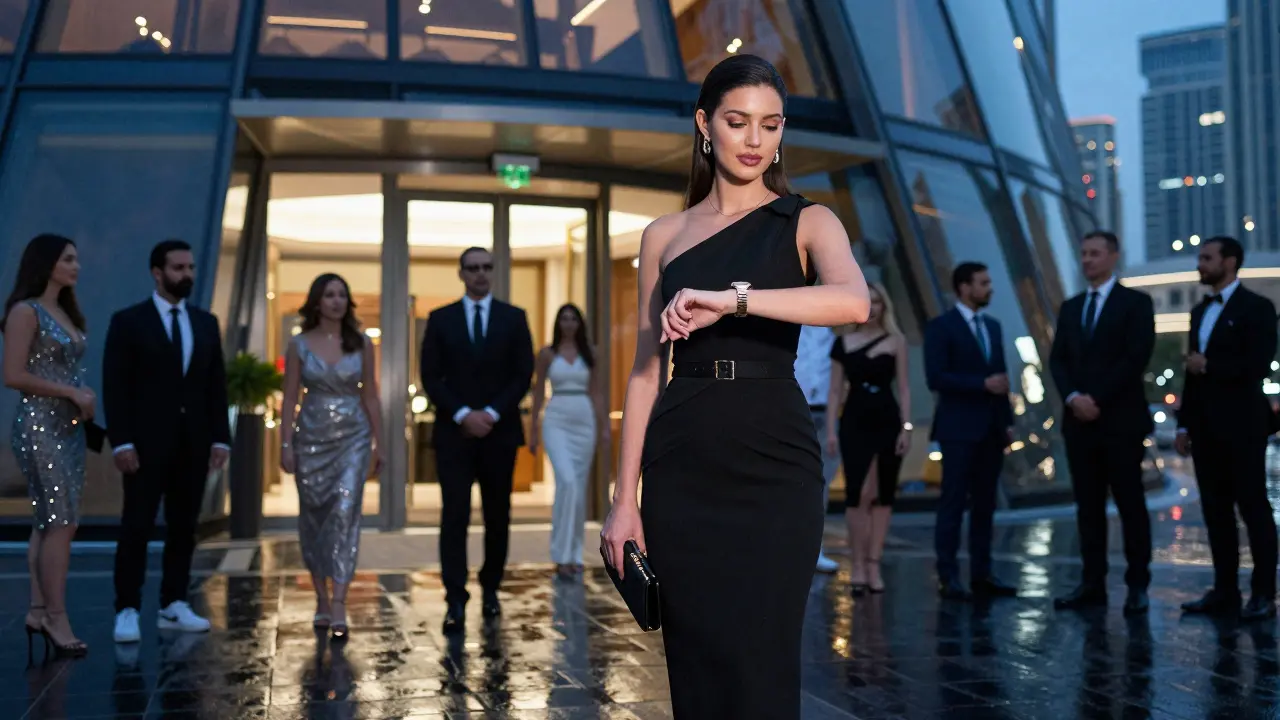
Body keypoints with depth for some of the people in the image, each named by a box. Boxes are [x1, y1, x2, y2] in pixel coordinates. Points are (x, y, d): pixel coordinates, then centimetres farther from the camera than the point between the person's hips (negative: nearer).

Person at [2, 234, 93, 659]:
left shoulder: (66, 312, 16)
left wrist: (85, 397, 3)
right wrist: (71, 393, -14)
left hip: (69, 427, 8)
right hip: (39, 425, -8)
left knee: (48, 522, 8)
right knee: (61, 521, -9)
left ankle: (39, 610, 12)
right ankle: (56, 618, -4)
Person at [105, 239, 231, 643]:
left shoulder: (206, 323, 12)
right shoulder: (128, 321, -2)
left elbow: (216, 386, 11)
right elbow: (115, 387, -6)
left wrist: (220, 437, 3)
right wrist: (121, 441, -14)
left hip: (193, 444, 4)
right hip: (147, 443, -4)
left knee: (183, 528, 7)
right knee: (136, 529, -2)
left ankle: (173, 607, 14)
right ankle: (127, 611, 2)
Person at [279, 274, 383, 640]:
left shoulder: (361, 343, 4)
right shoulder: (299, 344, 2)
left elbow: (370, 396, 7)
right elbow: (290, 398, 1)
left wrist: (379, 443, 5)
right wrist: (285, 445, -4)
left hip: (352, 437, -1)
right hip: (311, 437, 1)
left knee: (345, 512, -13)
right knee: (313, 517, 8)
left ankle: (338, 607, -16)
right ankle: (322, 600, 22)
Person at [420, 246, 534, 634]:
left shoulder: (514, 318, 6)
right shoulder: (440, 319, 6)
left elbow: (524, 374, 0)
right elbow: (431, 376, 0)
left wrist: (492, 413, -11)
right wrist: (462, 414, -12)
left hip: (499, 431, 1)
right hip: (454, 432, -1)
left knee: (497, 514, 8)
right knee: (455, 515, -6)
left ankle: (490, 588, 23)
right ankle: (456, 601, -5)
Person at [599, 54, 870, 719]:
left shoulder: (805, 222, 3)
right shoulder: (663, 236, 10)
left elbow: (853, 301, -19)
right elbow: (645, 372, 7)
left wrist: (734, 299, -28)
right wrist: (624, 497, 2)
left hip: (773, 463, -2)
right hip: (683, 466, 2)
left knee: (760, 665, -3)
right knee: (694, 662, 6)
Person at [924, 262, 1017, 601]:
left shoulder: (993, 326, 15)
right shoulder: (941, 326, -5)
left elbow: (1000, 376, 17)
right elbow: (936, 377, -14)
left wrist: (1008, 420, 9)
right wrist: (983, 384, -18)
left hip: (992, 428, 6)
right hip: (959, 428, -6)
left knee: (985, 504, 7)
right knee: (953, 503, -4)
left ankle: (981, 574, 12)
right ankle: (949, 578, 0)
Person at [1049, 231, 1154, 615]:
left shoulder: (1136, 302, 0)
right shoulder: (1070, 307, 16)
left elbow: (1137, 358, -11)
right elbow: (1058, 360, 9)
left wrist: (1097, 399, -14)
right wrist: (1072, 397, -9)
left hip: (1121, 420, -5)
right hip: (1079, 420, 5)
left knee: (1130, 504, -1)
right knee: (1088, 505, 5)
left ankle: (1138, 586, 4)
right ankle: (1092, 583, 9)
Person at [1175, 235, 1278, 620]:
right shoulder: (1199, 312, 16)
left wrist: (1208, 366, -10)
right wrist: (1184, 423, 12)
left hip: (1242, 426, -7)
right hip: (1206, 428, 7)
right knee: (1215, 511, 7)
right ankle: (1225, 591, 12)